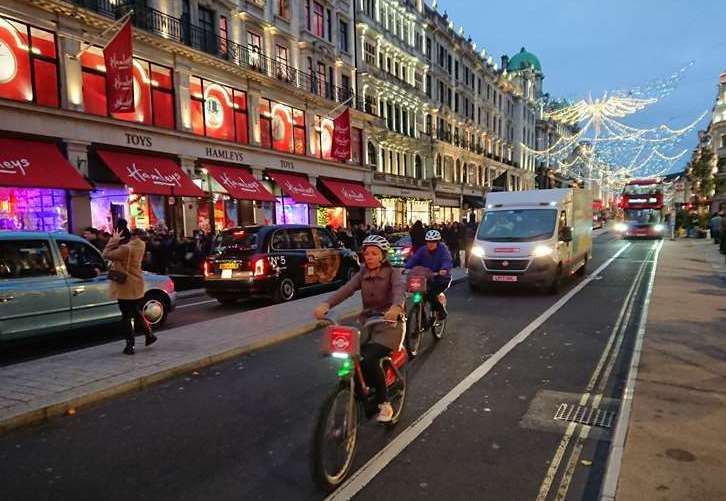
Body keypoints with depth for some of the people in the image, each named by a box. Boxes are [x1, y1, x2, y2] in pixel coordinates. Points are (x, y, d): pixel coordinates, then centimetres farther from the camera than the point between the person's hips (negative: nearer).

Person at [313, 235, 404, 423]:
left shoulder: (393, 273, -4)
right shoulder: (362, 274, 8)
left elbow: (399, 291, -26)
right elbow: (346, 289, -10)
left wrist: (396, 307, -50)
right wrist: (326, 305, -30)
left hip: (388, 323, -5)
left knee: (369, 359, -27)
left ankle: (384, 404, -7)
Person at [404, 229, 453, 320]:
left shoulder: (443, 250, -8)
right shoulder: (422, 250, 4)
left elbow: (447, 261, -24)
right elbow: (413, 260, -7)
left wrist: (444, 269, -46)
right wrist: (406, 268, -26)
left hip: (441, 278, -5)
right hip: (426, 279, 5)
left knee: (430, 294, -26)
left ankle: (441, 312, -1)